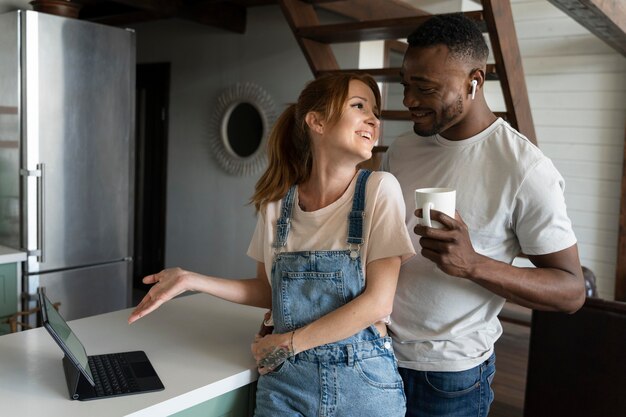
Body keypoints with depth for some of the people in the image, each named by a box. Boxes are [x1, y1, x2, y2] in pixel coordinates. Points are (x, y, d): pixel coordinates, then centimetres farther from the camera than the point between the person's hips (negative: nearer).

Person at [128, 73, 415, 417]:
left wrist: (286, 343, -10)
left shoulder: (379, 189, -11)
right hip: (286, 380, 2)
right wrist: (190, 280, -1)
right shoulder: (277, 202, -3)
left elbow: (377, 302, -14)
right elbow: (270, 291, 8)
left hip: (363, 382, -2)